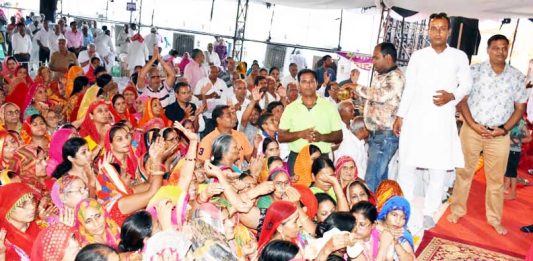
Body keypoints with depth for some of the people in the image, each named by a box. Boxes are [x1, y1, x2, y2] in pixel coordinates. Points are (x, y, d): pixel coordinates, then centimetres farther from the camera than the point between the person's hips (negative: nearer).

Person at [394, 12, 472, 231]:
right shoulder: (418, 56, 7)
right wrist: (400, 116, 7)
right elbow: (409, 88, 9)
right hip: (415, 118, 1)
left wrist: (452, 96, -11)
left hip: (442, 121, 0)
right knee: (407, 165, 2)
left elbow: (467, 84, 9)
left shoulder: (459, 57, 5)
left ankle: (428, 212, 15)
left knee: (439, 168, 1)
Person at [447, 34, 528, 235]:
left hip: (499, 135, 1)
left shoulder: (517, 77, 2)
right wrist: (473, 124, -14)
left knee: (496, 179, 9)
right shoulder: (474, 71, -3)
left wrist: (504, 129, -9)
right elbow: (462, 100, -3)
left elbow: (520, 108, 6)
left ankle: (494, 218, 24)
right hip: (472, 130, -1)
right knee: (464, 172, 9)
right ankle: (458, 210, 25)